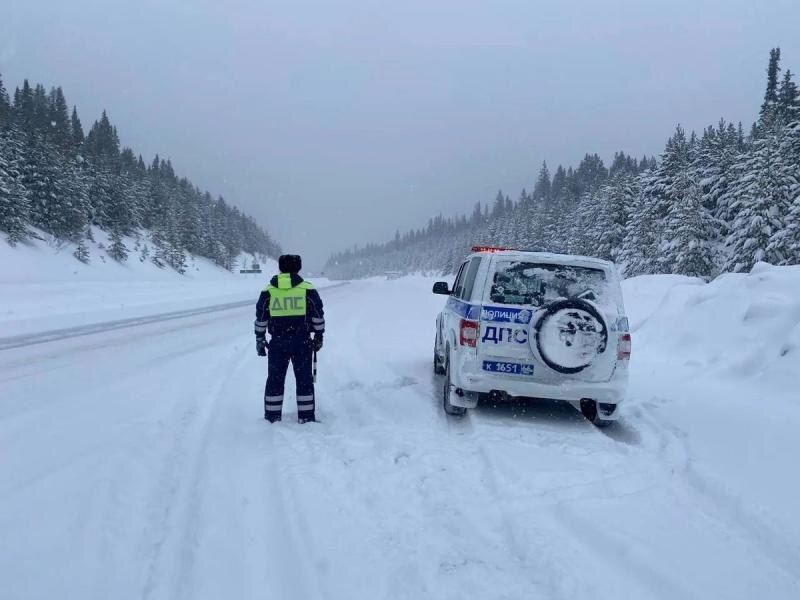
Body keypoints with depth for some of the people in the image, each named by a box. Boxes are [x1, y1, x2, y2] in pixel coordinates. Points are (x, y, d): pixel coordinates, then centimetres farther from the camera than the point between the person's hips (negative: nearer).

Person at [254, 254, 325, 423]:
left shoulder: (268, 291, 3)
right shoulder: (308, 290, -2)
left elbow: (260, 318, 6)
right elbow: (318, 316, 1)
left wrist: (260, 339, 14)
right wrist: (319, 336, 12)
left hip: (277, 342, 1)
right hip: (302, 342, -1)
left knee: (275, 380, 10)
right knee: (304, 380, 7)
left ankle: (272, 419, 13)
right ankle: (306, 419, 9)